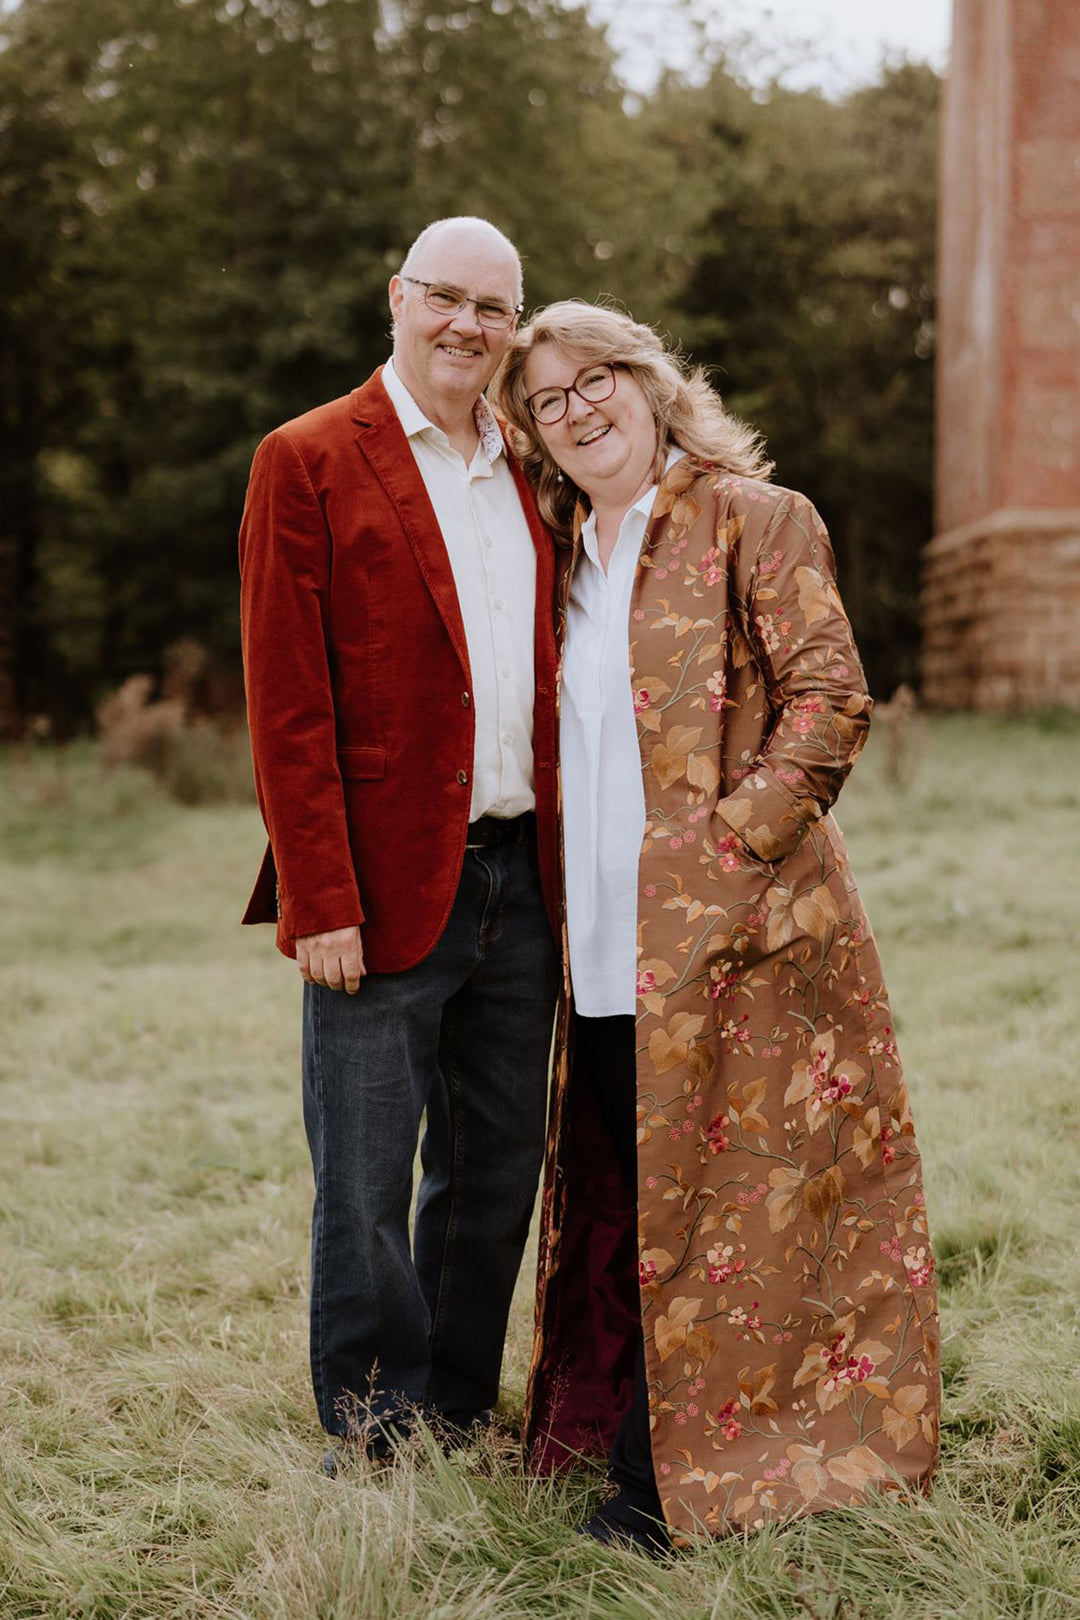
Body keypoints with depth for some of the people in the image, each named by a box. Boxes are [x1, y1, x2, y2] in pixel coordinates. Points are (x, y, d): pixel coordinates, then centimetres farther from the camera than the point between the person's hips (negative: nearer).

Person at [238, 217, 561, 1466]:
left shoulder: (530, 472, 14)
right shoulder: (309, 462, -3)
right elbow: (286, 703, -9)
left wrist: (570, 863, 7)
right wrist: (321, 902, -15)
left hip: (521, 879, 6)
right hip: (385, 887, -6)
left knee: (499, 1169, 14)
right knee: (366, 1192, 3)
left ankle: (455, 1421, 30)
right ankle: (373, 1450, 19)